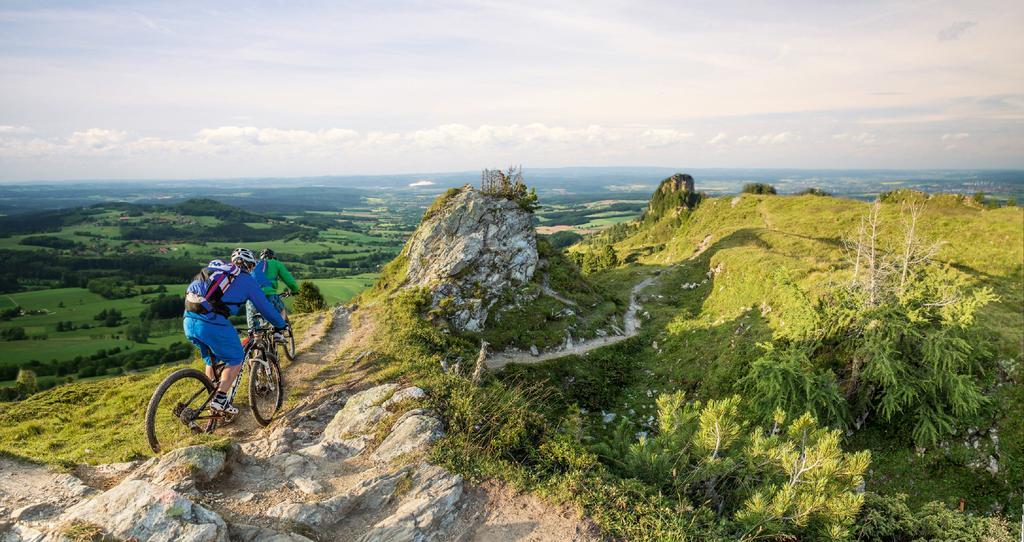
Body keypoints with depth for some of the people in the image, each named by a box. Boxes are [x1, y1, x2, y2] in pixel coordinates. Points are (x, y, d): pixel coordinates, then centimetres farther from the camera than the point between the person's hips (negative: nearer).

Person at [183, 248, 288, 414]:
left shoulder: (215, 269, 26)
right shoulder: (246, 279, 9)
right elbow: (265, 306, 14)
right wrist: (282, 325, 29)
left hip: (189, 321, 7)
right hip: (212, 323, -7)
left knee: (212, 360, 27)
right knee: (235, 359, 12)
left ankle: (213, 398, 31)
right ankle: (220, 400, 3)